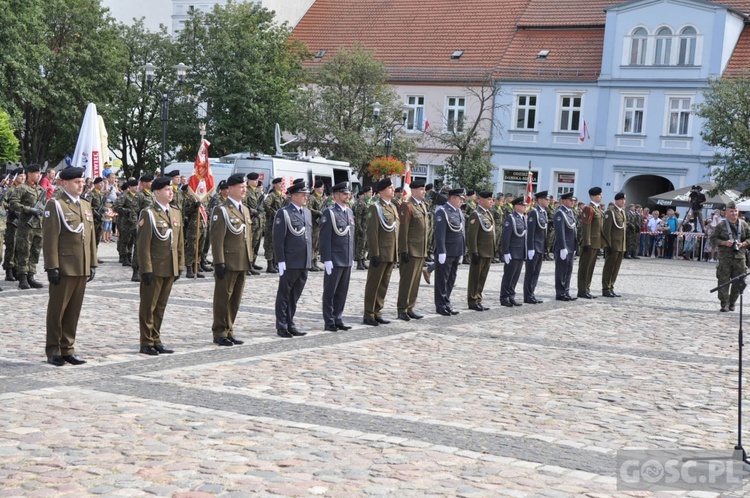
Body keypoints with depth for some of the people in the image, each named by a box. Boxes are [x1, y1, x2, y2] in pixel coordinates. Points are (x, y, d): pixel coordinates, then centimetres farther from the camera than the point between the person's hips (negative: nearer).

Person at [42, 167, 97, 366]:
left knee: (74, 310, 9)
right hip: (64, 267, -6)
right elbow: (50, 238, -10)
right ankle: (53, 351, 10)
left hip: (82, 268, 6)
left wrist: (93, 264, 13)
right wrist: (52, 267, -15)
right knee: (57, 310, 2)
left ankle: (67, 350, 17)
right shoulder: (55, 205, -5)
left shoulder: (86, 206, 16)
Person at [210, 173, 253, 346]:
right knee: (223, 299, 0)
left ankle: (229, 331, 20)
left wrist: (250, 259, 15)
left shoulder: (245, 210, 17)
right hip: (228, 263, -8)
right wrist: (219, 262, -19)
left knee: (235, 300, 12)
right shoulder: (221, 210, -9)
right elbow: (216, 239, -14)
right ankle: (219, 333, 7)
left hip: (242, 264, 8)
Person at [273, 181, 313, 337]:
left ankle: (290, 324, 21)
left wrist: (310, 258, 16)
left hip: (304, 263, 7)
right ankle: (282, 327, 9)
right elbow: (278, 239, -12)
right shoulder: (283, 213, -8)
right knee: (284, 295, 3)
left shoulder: (307, 212, 15)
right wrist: (280, 261, -16)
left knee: (295, 296, 13)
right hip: (290, 263, -7)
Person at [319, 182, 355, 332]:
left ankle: (338, 319, 19)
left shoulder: (349, 212, 14)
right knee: (330, 292, 2)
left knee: (342, 292, 11)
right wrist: (327, 260, -17)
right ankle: (329, 322, 8)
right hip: (334, 260, -7)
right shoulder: (329, 212, -10)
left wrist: (352, 257, 16)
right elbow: (325, 238, -13)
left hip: (347, 260, 7)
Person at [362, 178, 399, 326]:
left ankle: (377, 313, 20)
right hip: (381, 253, -8)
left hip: (391, 254, 8)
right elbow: (372, 232, -14)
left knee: (384, 284, 12)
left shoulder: (393, 207, 16)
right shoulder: (375, 207, -9)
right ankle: (368, 315, 4)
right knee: (373, 284, -1)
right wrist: (374, 253, -19)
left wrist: (396, 252, 15)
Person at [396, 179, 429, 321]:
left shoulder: (423, 205, 15)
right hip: (411, 250, -8)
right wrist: (404, 250, -18)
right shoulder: (407, 205, -11)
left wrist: (426, 249, 17)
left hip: (421, 250, 8)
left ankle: (410, 308, 18)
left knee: (416, 280, 11)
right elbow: (402, 229, -15)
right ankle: (402, 310, 4)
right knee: (407, 280, -3)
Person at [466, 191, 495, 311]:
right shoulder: (476, 214, -13)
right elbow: (471, 235, -17)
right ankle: (473, 302, 8)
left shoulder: (488, 213, 14)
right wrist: (474, 252, -21)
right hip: (480, 251, -8)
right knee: (475, 277, 1)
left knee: (482, 278, 13)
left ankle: (478, 300, 21)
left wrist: (492, 251, 17)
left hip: (488, 252, 8)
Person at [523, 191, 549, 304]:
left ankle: (531, 295, 16)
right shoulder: (534, 213, -14)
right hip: (534, 247, -8)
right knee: (530, 272, -2)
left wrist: (545, 247, 14)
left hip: (541, 248, 8)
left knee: (536, 272, 11)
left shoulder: (544, 212, 13)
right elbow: (530, 232, -17)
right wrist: (531, 248, -20)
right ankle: (528, 297, 3)